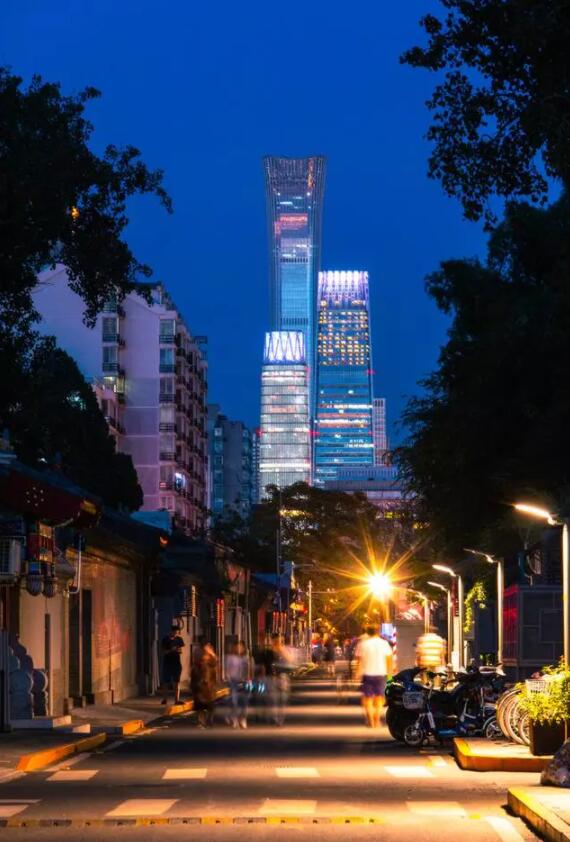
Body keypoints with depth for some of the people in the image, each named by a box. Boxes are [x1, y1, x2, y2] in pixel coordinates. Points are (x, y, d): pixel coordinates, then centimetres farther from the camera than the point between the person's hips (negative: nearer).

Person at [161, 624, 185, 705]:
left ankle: (177, 699, -4)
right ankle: (165, 698, 19)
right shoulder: (165, 639, -2)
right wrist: (171, 650, -21)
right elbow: (164, 652, -4)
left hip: (177, 663, 2)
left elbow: (181, 650, 9)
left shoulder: (179, 639, 5)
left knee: (176, 682, -2)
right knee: (166, 682, 4)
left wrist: (179, 650, -14)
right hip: (167, 663, -2)